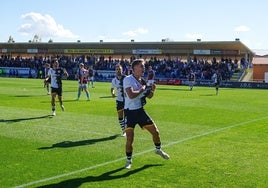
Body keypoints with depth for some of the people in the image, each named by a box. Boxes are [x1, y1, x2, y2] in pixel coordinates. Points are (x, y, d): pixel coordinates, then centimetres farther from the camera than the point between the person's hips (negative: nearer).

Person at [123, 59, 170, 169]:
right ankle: (129, 161, 14)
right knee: (129, 139, -7)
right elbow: (131, 95, -30)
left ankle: (158, 150, 38)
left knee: (155, 132, 10)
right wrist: (142, 89, -17)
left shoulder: (142, 81, 6)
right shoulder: (128, 79, -15)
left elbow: (149, 96, 16)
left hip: (140, 111, 7)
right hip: (130, 112, -6)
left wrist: (152, 90, -5)